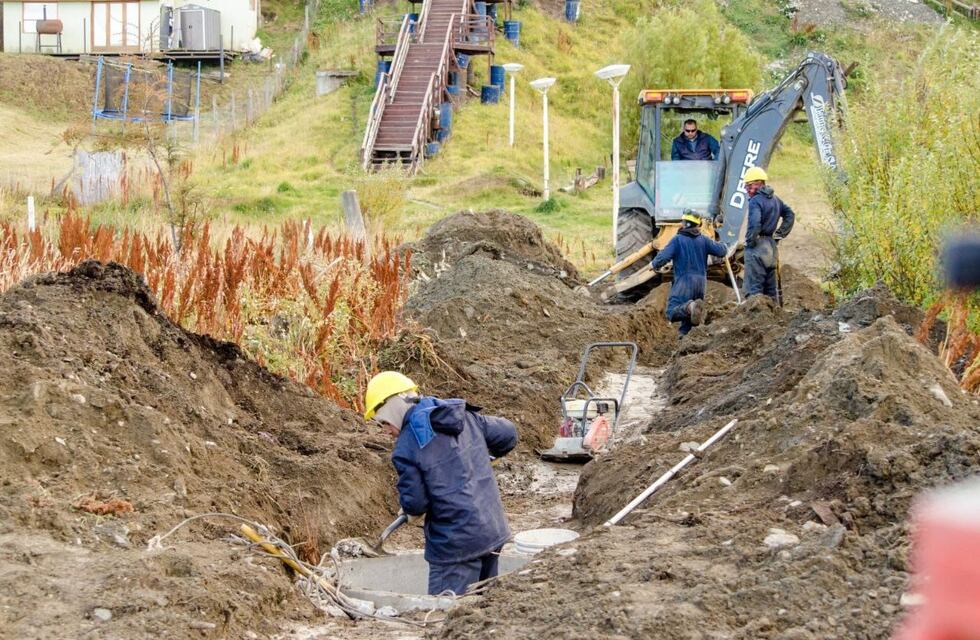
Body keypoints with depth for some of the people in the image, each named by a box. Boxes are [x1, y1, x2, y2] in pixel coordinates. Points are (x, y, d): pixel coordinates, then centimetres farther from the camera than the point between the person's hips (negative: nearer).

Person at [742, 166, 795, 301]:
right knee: (771, 287, 15)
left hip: (758, 246, -9)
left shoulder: (755, 201, -14)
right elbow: (790, 215, 22)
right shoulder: (774, 199, 13)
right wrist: (779, 234, 17)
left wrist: (749, 243, -14)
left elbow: (754, 225, -26)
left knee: (753, 287, -8)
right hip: (772, 246, 9)